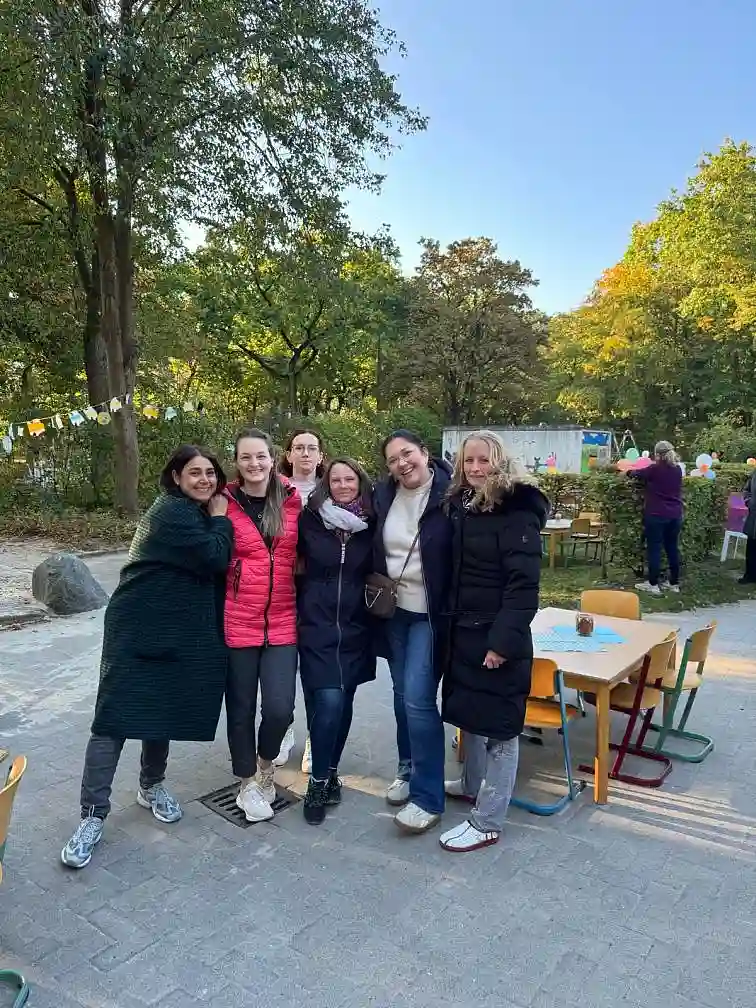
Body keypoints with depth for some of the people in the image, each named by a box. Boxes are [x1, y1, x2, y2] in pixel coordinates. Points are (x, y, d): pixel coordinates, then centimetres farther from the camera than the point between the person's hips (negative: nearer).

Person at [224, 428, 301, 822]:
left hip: (282, 622, 1)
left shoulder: (292, 500, 3)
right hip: (237, 622, -1)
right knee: (241, 708, 9)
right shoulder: (226, 504, -4)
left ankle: (266, 763, 27)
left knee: (279, 708, -5)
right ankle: (248, 781, 32)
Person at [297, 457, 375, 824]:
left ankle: (330, 771, 29)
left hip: (355, 629, 2)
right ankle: (318, 780, 8)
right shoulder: (310, 520, -3)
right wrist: (304, 604, 6)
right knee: (328, 702, -12)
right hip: (317, 627, -2)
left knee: (343, 702, 8)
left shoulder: (371, 525, 2)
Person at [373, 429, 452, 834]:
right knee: (402, 693, 16)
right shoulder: (384, 495, 0)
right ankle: (408, 768, 36)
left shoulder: (449, 495, -16)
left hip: (431, 614, -6)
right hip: (395, 610, 6)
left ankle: (428, 797, 5)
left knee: (418, 698, -9)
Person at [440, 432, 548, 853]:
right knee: (467, 709, 21)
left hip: (499, 635, -8)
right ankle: (473, 784, 42)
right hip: (463, 629, 8)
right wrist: (449, 624, 13)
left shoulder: (517, 512, -16)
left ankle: (488, 822, 13)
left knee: (498, 723, 2)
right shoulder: (461, 505, 8)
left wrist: (503, 641, -23)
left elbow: (524, 583, -20)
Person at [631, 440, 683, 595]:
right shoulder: (677, 470, 6)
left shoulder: (654, 469, -10)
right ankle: (674, 583, 18)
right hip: (675, 515, 6)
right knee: (672, 548, 11)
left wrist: (630, 472, 25)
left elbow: (636, 473, 3)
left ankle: (653, 584, 1)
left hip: (656, 515, -6)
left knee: (654, 549, -1)